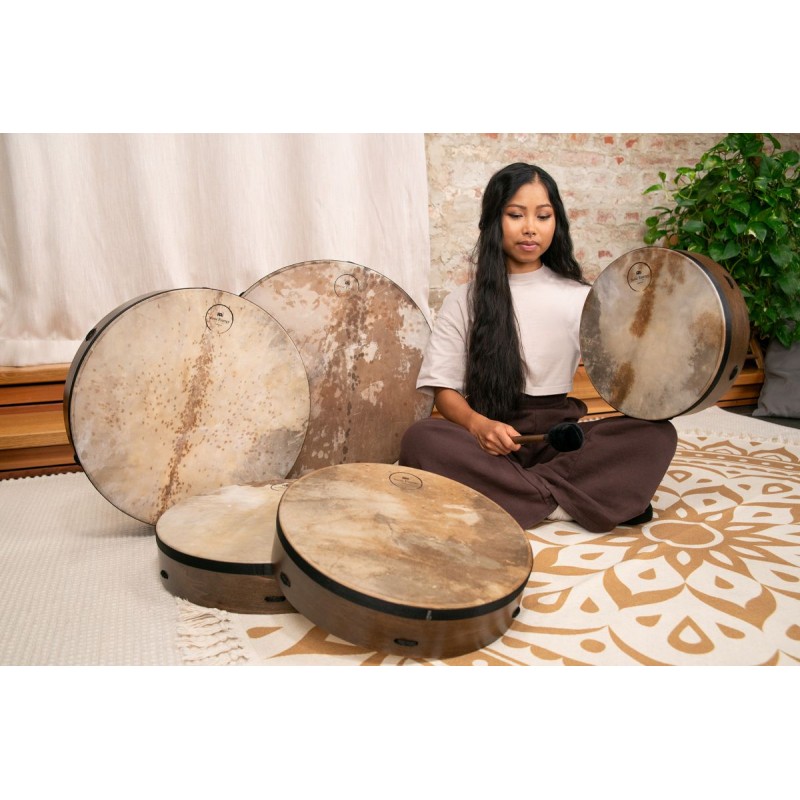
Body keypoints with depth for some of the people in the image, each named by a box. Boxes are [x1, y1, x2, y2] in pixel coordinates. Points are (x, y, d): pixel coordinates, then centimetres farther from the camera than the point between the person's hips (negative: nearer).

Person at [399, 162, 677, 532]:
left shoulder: (579, 296, 10)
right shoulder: (464, 301, 4)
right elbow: (444, 389, -2)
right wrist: (478, 424, -22)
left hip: (559, 434, 2)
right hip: (490, 438, -1)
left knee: (658, 433, -21)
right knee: (421, 438, -32)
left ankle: (504, 496, -29)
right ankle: (565, 502, -26)